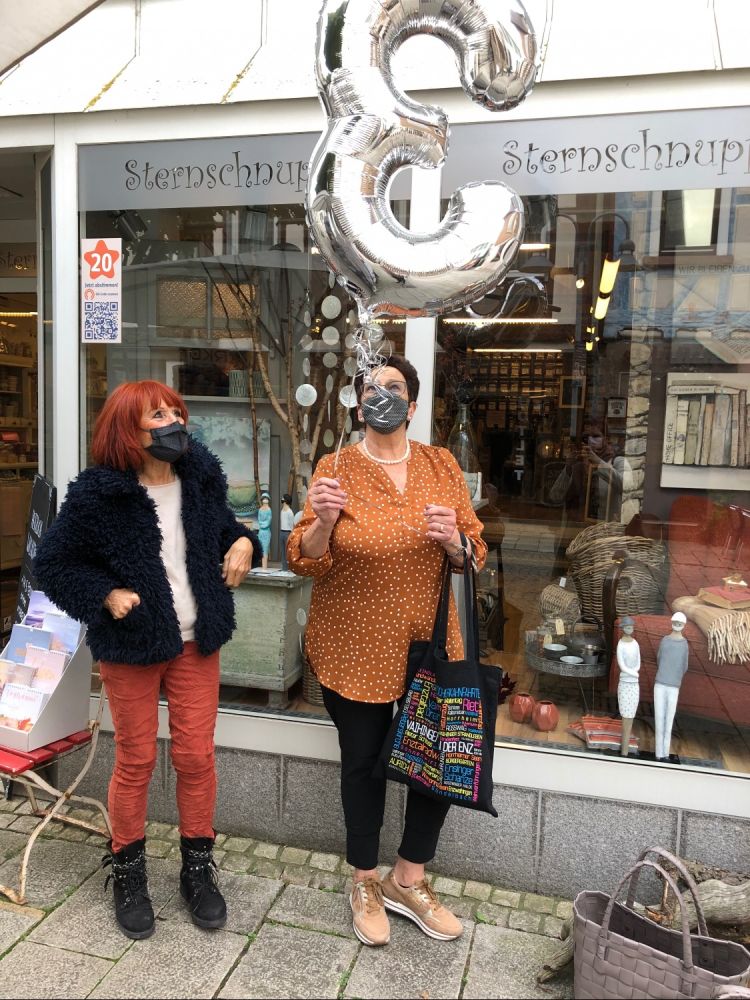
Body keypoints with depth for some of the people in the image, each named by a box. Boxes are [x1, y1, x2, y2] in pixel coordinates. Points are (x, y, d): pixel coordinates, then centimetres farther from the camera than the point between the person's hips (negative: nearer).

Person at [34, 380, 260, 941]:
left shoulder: (202, 476, -3)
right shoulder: (97, 494, -14)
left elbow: (223, 527, 13)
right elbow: (53, 564, -6)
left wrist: (242, 543, -9)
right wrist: (106, 595, -19)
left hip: (196, 642, 3)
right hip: (131, 646, -3)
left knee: (197, 756, 10)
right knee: (136, 761, 11)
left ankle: (198, 867, 31)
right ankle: (128, 869, 35)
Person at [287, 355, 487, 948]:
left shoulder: (443, 466, 1)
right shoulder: (336, 467, -6)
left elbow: (474, 554, 4)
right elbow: (306, 562, -8)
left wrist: (452, 539, -18)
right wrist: (323, 520, -27)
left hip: (429, 642, 3)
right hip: (354, 648, -2)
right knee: (363, 760, 10)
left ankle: (409, 880, 35)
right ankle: (365, 882, 36)